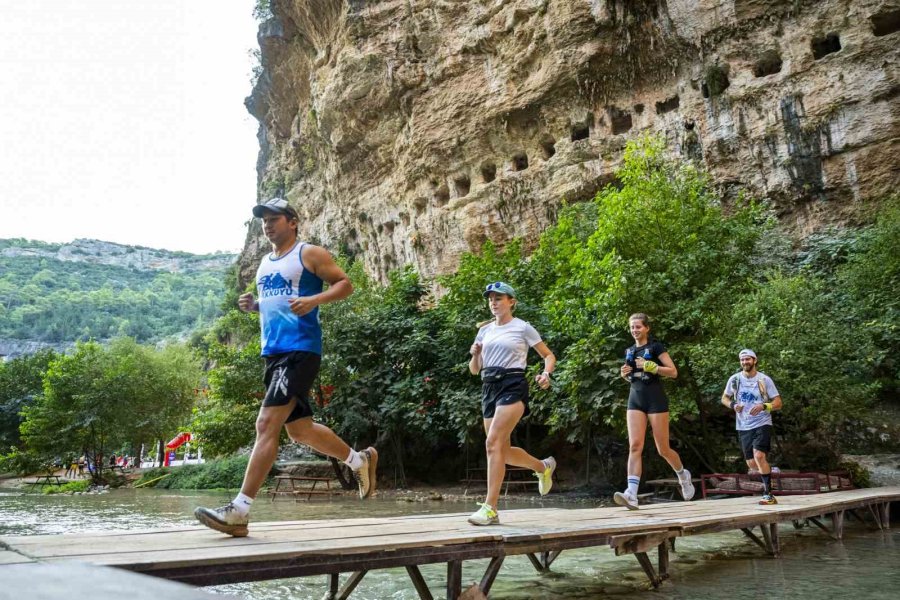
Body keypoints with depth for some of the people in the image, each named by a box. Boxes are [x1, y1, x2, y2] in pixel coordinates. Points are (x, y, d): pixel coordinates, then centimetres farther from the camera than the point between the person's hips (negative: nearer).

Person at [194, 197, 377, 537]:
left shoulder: (309, 254, -1)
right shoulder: (264, 264, 21)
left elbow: (344, 284, -5)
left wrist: (313, 300, -21)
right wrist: (252, 306, 7)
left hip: (300, 350, -9)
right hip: (273, 353, 9)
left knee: (267, 423, -16)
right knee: (299, 429, 13)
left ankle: (239, 511, -14)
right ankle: (360, 460, 32)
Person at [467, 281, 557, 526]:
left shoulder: (523, 328, 1)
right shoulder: (485, 330, 15)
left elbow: (549, 355, 7)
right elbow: (474, 370, 17)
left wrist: (546, 374, -13)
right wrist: (475, 354, -5)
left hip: (513, 386, -6)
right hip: (489, 388, 7)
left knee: (493, 443, -20)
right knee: (502, 450, 9)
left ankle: (490, 508, -17)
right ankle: (544, 466, 37)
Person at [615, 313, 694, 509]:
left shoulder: (656, 346, -2)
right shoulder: (630, 351, 15)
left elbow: (673, 372, -7)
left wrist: (650, 366, -18)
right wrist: (624, 374, 3)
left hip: (655, 399, -4)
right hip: (635, 400, 4)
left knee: (663, 449, 2)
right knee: (634, 446, -12)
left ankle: (683, 475, 34)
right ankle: (632, 494, -21)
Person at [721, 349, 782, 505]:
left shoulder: (764, 379, -6)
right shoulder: (735, 379, 2)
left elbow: (778, 403, -5)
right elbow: (724, 398, 14)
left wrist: (763, 406, -24)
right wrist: (733, 405, -9)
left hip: (762, 424, -4)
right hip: (743, 426, 4)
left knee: (759, 455, -23)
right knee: (752, 464, 6)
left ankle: (768, 494, -15)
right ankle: (768, 471, 41)